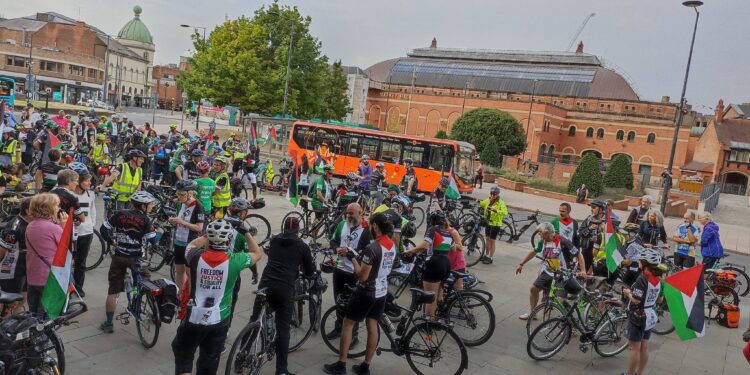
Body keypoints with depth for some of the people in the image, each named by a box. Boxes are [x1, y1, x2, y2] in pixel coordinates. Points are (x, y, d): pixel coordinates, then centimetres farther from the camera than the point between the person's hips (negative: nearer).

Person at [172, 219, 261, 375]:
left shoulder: (195, 257, -14)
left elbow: (192, 244, 12)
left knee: (183, 356, 21)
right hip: (219, 321, 0)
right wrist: (246, 232, 5)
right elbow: (257, 253, 3)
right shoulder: (234, 261, -17)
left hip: (194, 319, 0)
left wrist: (211, 235, 15)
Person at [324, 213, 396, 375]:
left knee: (347, 324, 6)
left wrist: (353, 259, -9)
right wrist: (362, 259, 11)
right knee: (372, 327, 13)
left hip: (366, 292, -8)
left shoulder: (372, 247, -24)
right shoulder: (392, 246, 2)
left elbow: (362, 276, -22)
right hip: (381, 292, 8)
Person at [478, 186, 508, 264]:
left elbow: (505, 213, -30)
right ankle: (487, 255, 29)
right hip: (488, 222, 6)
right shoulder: (488, 200, 4)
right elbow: (482, 204, 24)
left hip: (495, 224, -6)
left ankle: (490, 258, 9)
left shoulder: (501, 203, -16)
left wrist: (496, 210, -44)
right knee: (488, 239, 15)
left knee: (492, 241, 0)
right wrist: (479, 202, 2)